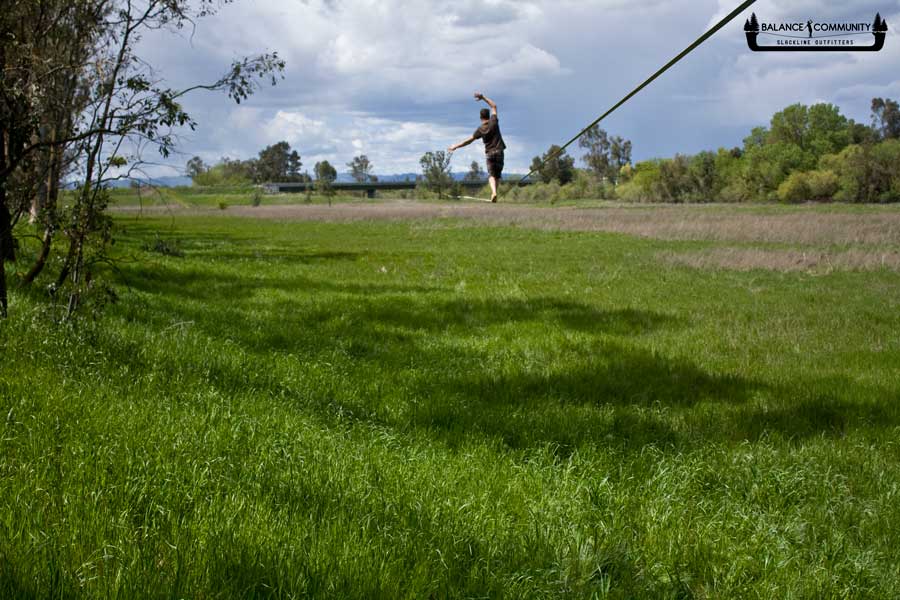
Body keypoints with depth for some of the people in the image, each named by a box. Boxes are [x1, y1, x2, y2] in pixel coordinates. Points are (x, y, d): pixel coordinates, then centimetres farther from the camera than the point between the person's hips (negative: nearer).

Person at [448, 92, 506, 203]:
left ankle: (493, 192, -23)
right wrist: (483, 98, 11)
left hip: (489, 153, 0)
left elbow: (469, 140, -3)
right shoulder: (493, 122, -4)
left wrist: (456, 146, 5)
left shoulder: (480, 129, -5)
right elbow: (494, 106, 9)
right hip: (499, 152, 0)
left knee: (491, 174, 1)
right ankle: (494, 192, -3)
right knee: (498, 174, 9)